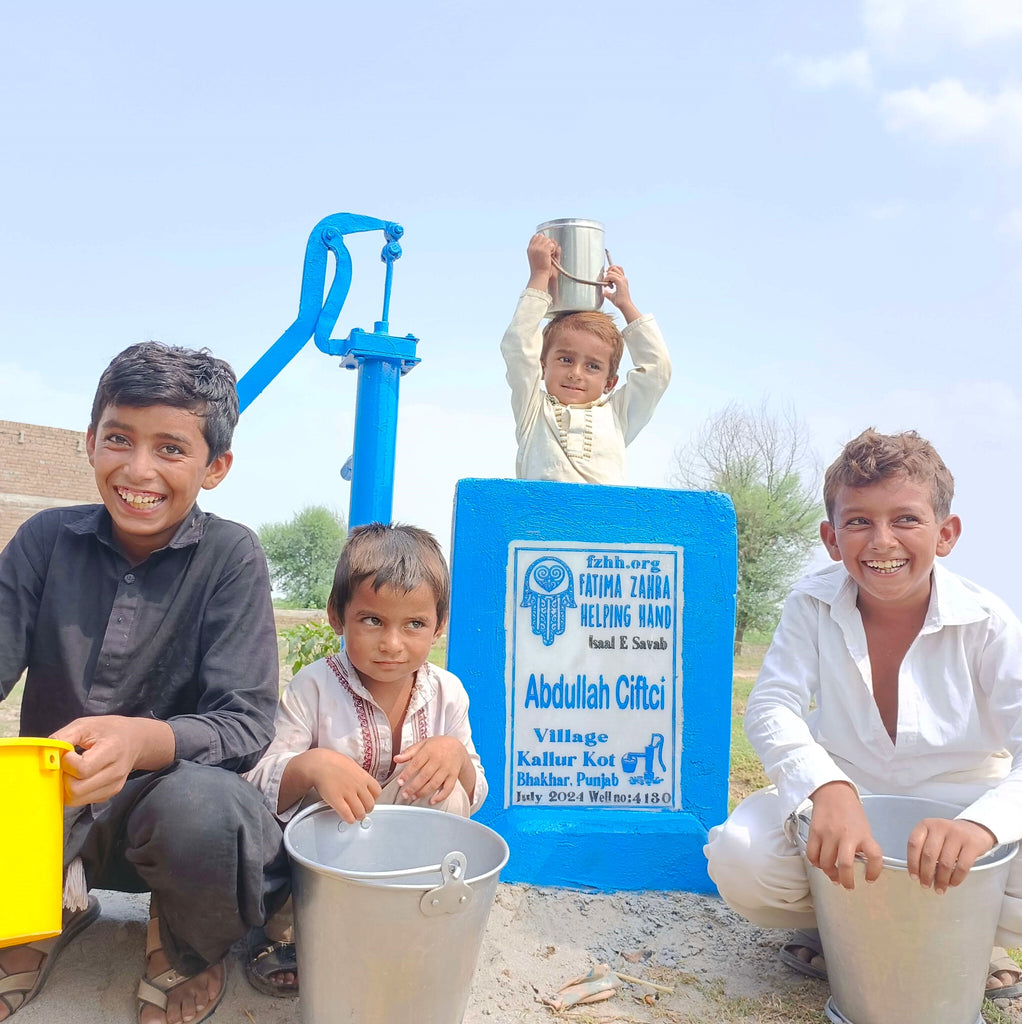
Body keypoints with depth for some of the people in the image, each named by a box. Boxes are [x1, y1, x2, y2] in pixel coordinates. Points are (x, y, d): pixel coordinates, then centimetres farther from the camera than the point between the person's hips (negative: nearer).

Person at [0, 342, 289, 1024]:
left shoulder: (230, 556, -12)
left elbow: (246, 723, -17)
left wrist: (142, 740, -38)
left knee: (199, 803, -35)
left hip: (167, 795, -3)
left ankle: (190, 949, 2)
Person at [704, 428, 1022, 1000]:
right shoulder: (813, 605, -10)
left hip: (961, 809, 0)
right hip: (844, 803, 0)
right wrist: (829, 789, -42)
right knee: (738, 859, -27)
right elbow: (772, 706, -20)